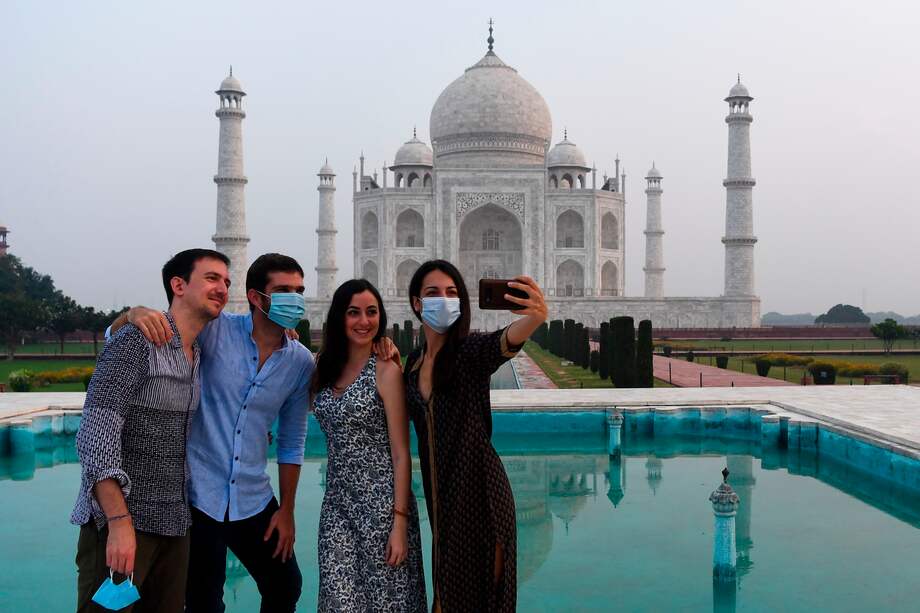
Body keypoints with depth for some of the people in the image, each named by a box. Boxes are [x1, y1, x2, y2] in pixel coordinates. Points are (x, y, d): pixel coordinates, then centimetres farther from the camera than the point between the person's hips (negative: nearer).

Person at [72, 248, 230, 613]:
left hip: (174, 524, 7)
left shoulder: (202, 353, 11)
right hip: (120, 522, -7)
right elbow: (97, 431, -19)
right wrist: (119, 521, -26)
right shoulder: (137, 341, -12)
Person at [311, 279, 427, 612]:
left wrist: (400, 523, -15)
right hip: (337, 504, 5)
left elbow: (401, 455, -10)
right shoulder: (326, 370, 8)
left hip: (381, 503, -4)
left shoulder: (386, 371, -8)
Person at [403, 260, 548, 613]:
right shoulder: (413, 361, 6)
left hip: (478, 488, -6)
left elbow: (507, 340, -36)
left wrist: (536, 317, -57)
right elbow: (408, 413, 16)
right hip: (439, 491, 6)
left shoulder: (470, 352, -13)